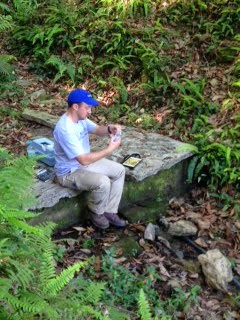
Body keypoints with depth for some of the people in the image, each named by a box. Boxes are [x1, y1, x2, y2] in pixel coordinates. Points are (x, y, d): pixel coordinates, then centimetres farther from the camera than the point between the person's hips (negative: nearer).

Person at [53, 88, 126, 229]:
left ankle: (109, 211, 10)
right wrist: (109, 149, -29)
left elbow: (97, 129, 10)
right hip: (69, 172, -10)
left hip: (85, 162, 10)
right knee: (102, 182, -31)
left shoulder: (80, 118, -4)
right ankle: (96, 213, 0)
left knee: (119, 170, 3)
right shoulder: (65, 129, -33)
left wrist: (109, 129, -14)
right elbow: (84, 160, -34)